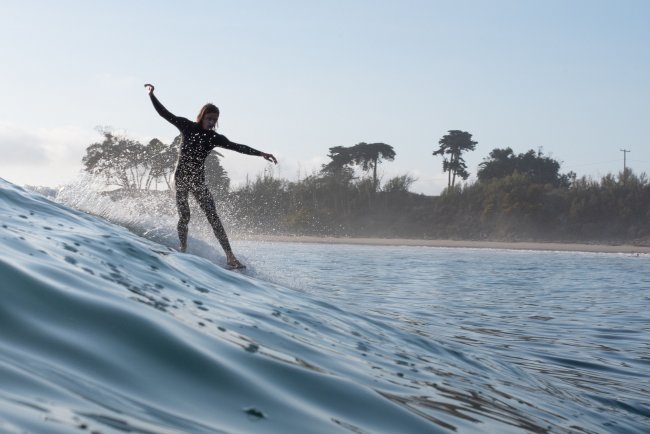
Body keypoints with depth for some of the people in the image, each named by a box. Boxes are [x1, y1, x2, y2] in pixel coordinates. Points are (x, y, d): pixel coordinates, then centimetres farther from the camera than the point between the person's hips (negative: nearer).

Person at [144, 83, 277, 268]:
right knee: (184, 216, -12)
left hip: (198, 179, 2)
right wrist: (152, 95, -5)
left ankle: (229, 255, -14)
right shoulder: (187, 126, -1)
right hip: (181, 177, -1)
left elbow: (237, 147, -7)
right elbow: (164, 113, 1)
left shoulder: (215, 138, 2)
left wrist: (260, 153, -17)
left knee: (213, 217, -8)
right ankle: (183, 250, 4)